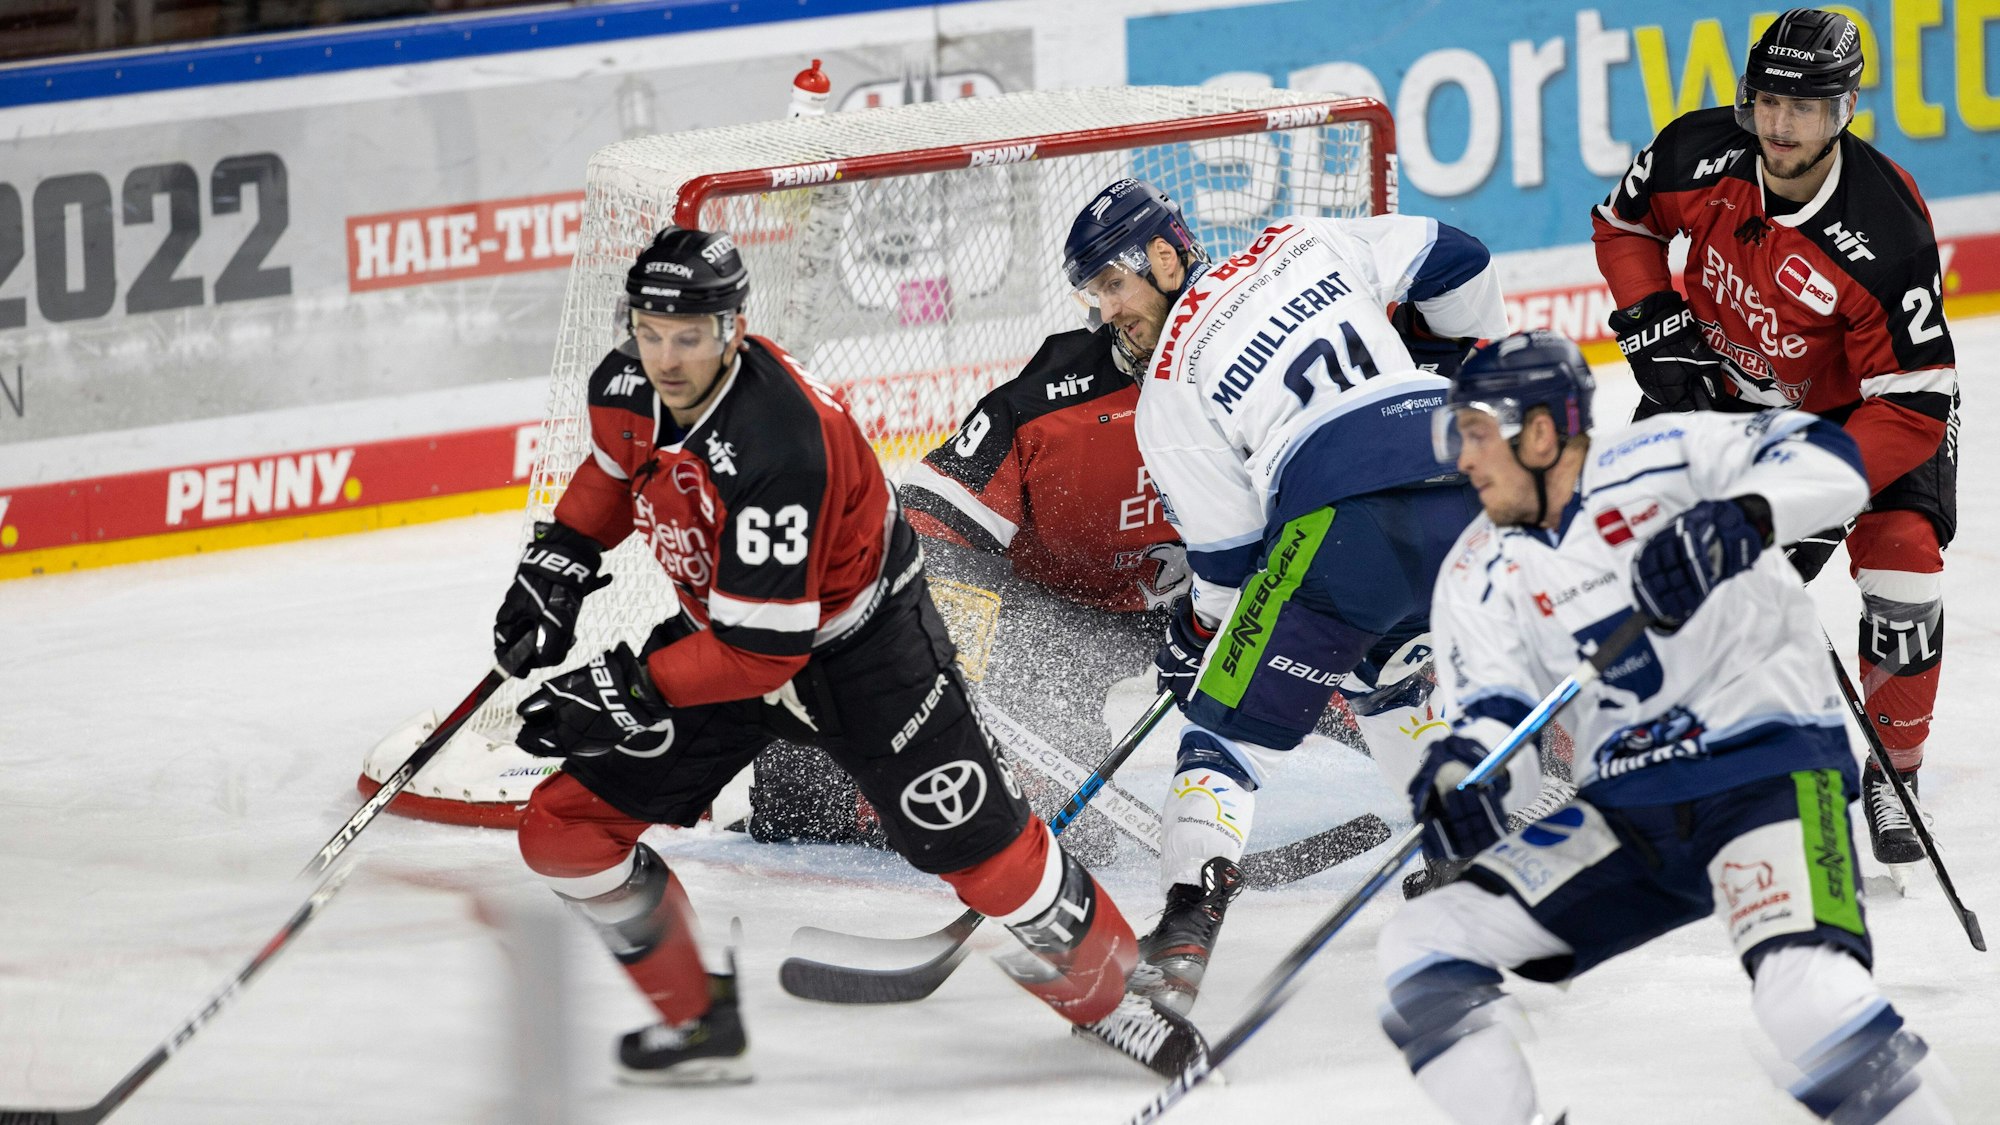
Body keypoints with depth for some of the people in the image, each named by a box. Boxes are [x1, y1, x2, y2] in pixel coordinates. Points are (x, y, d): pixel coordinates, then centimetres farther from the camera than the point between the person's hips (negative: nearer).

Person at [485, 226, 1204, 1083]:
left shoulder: (778, 447, -38)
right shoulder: (626, 387, -15)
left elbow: (765, 648, -34)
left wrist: (628, 692, -34)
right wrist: (558, 561, 3)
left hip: (859, 637, -7)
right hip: (719, 622, 7)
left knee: (974, 844, -3)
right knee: (567, 829, -1)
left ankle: (1102, 991, 22)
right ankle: (698, 1020, 14)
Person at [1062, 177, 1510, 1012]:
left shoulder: (1168, 390, 8)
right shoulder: (1303, 245, 20)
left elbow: (1228, 554, 6)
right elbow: (1450, 262, 21)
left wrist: (1195, 632, 24)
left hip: (1339, 521, -6)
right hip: (1462, 485, 6)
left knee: (1236, 723, 1)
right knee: (1398, 668, 33)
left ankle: (1189, 922, -15)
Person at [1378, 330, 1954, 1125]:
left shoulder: (1659, 460, -7)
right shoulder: (1480, 576, 6)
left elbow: (1830, 463, -17)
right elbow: (1497, 713, -5)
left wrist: (1736, 520, -35)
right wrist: (1463, 771, -28)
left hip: (1769, 765, -6)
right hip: (1621, 813, 6)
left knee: (1807, 995, -32)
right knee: (1423, 951, -6)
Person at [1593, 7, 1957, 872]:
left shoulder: (1886, 234, -35)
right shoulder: (1699, 155, -23)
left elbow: (1911, 406, -32)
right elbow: (1623, 225, 1)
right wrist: (1656, 329, -12)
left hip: (1859, 406, -3)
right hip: (1719, 383, 3)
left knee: (1904, 566, -18)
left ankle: (1892, 776, 2)